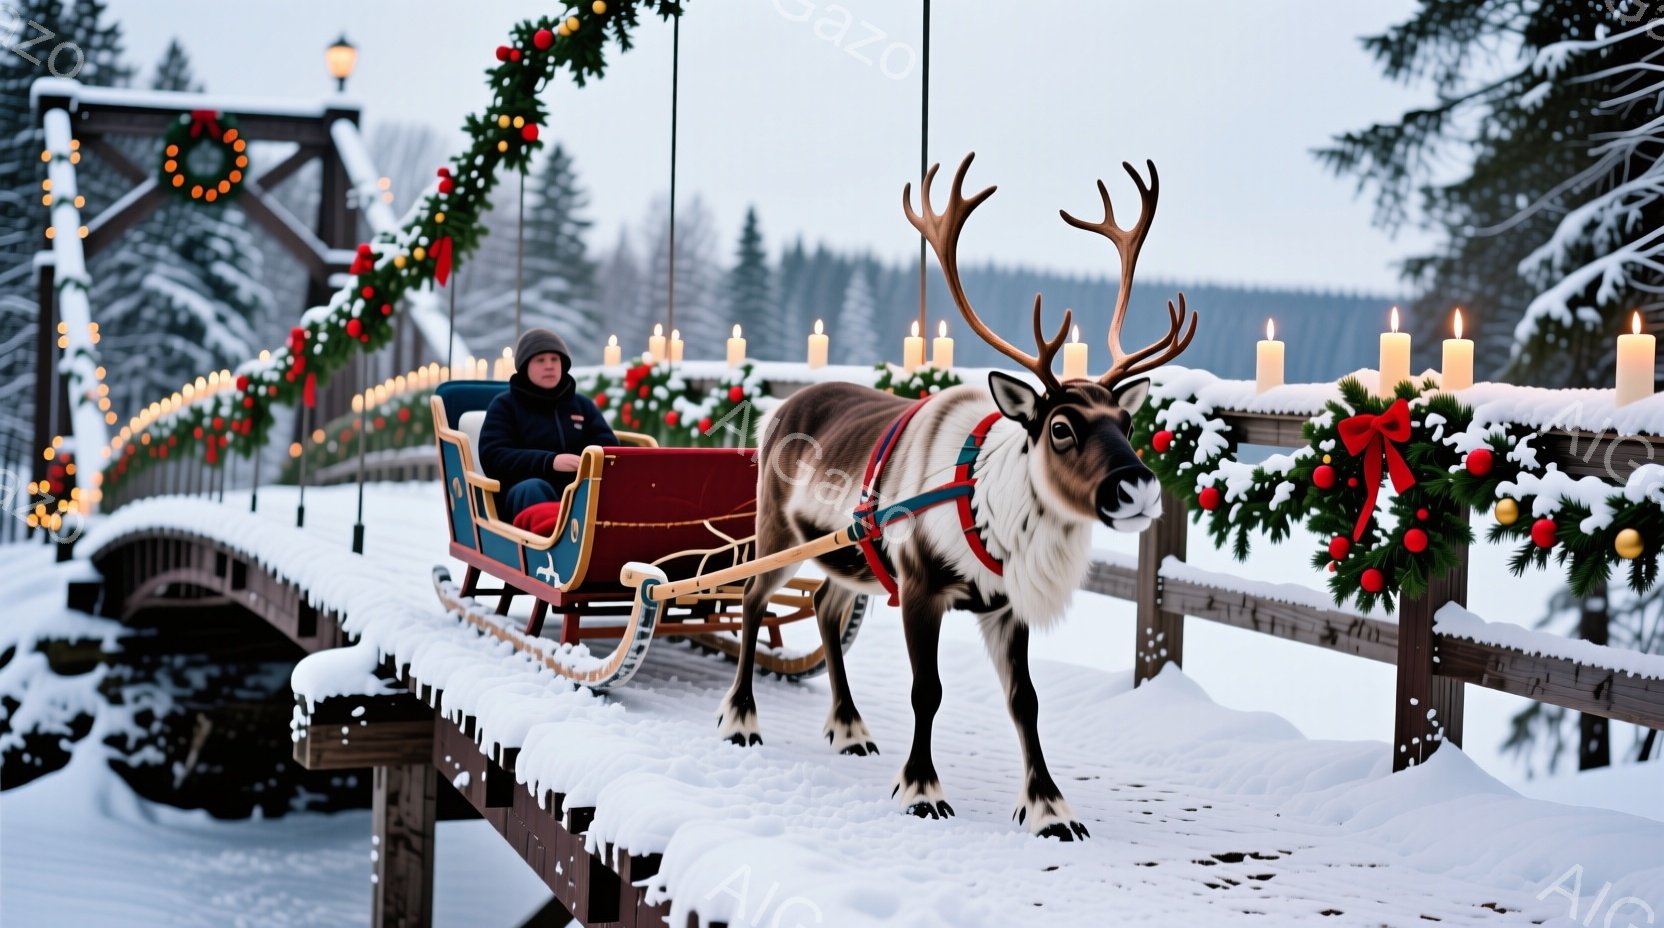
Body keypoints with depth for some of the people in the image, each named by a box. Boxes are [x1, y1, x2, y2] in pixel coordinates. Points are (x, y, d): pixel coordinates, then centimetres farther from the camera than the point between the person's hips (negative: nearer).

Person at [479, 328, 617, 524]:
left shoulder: (582, 404, 24)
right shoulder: (505, 405, 13)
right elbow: (493, 458, -3)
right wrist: (549, 462, -19)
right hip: (524, 490, -2)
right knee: (533, 488, -38)